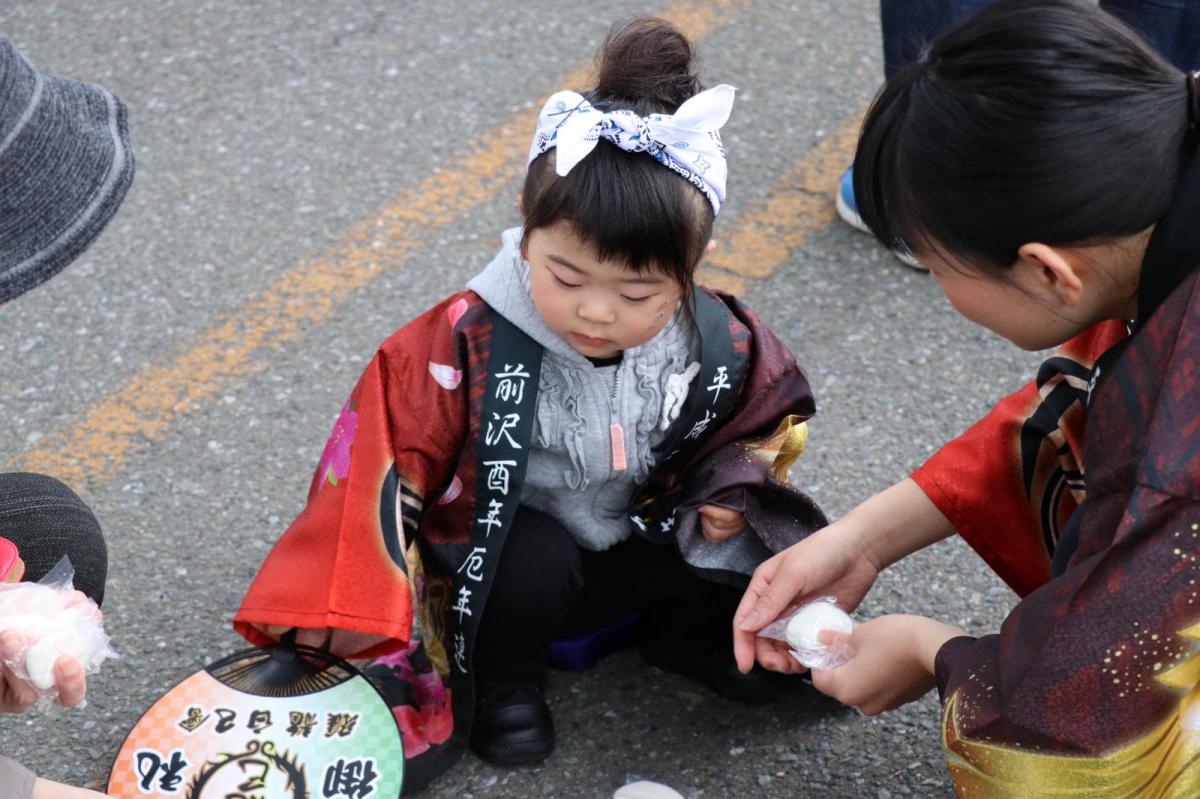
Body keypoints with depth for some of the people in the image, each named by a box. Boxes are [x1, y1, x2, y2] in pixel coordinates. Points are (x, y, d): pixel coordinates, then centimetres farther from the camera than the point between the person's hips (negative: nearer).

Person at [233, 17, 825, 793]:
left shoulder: (721, 348, -17)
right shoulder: (469, 341, -28)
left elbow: (766, 418, 6)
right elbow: (383, 456, -23)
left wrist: (729, 493, -14)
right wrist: (342, 607, -28)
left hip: (643, 549, 3)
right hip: (503, 560, -3)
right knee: (534, 557, -36)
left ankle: (676, 632, 20)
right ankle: (502, 678, -5)